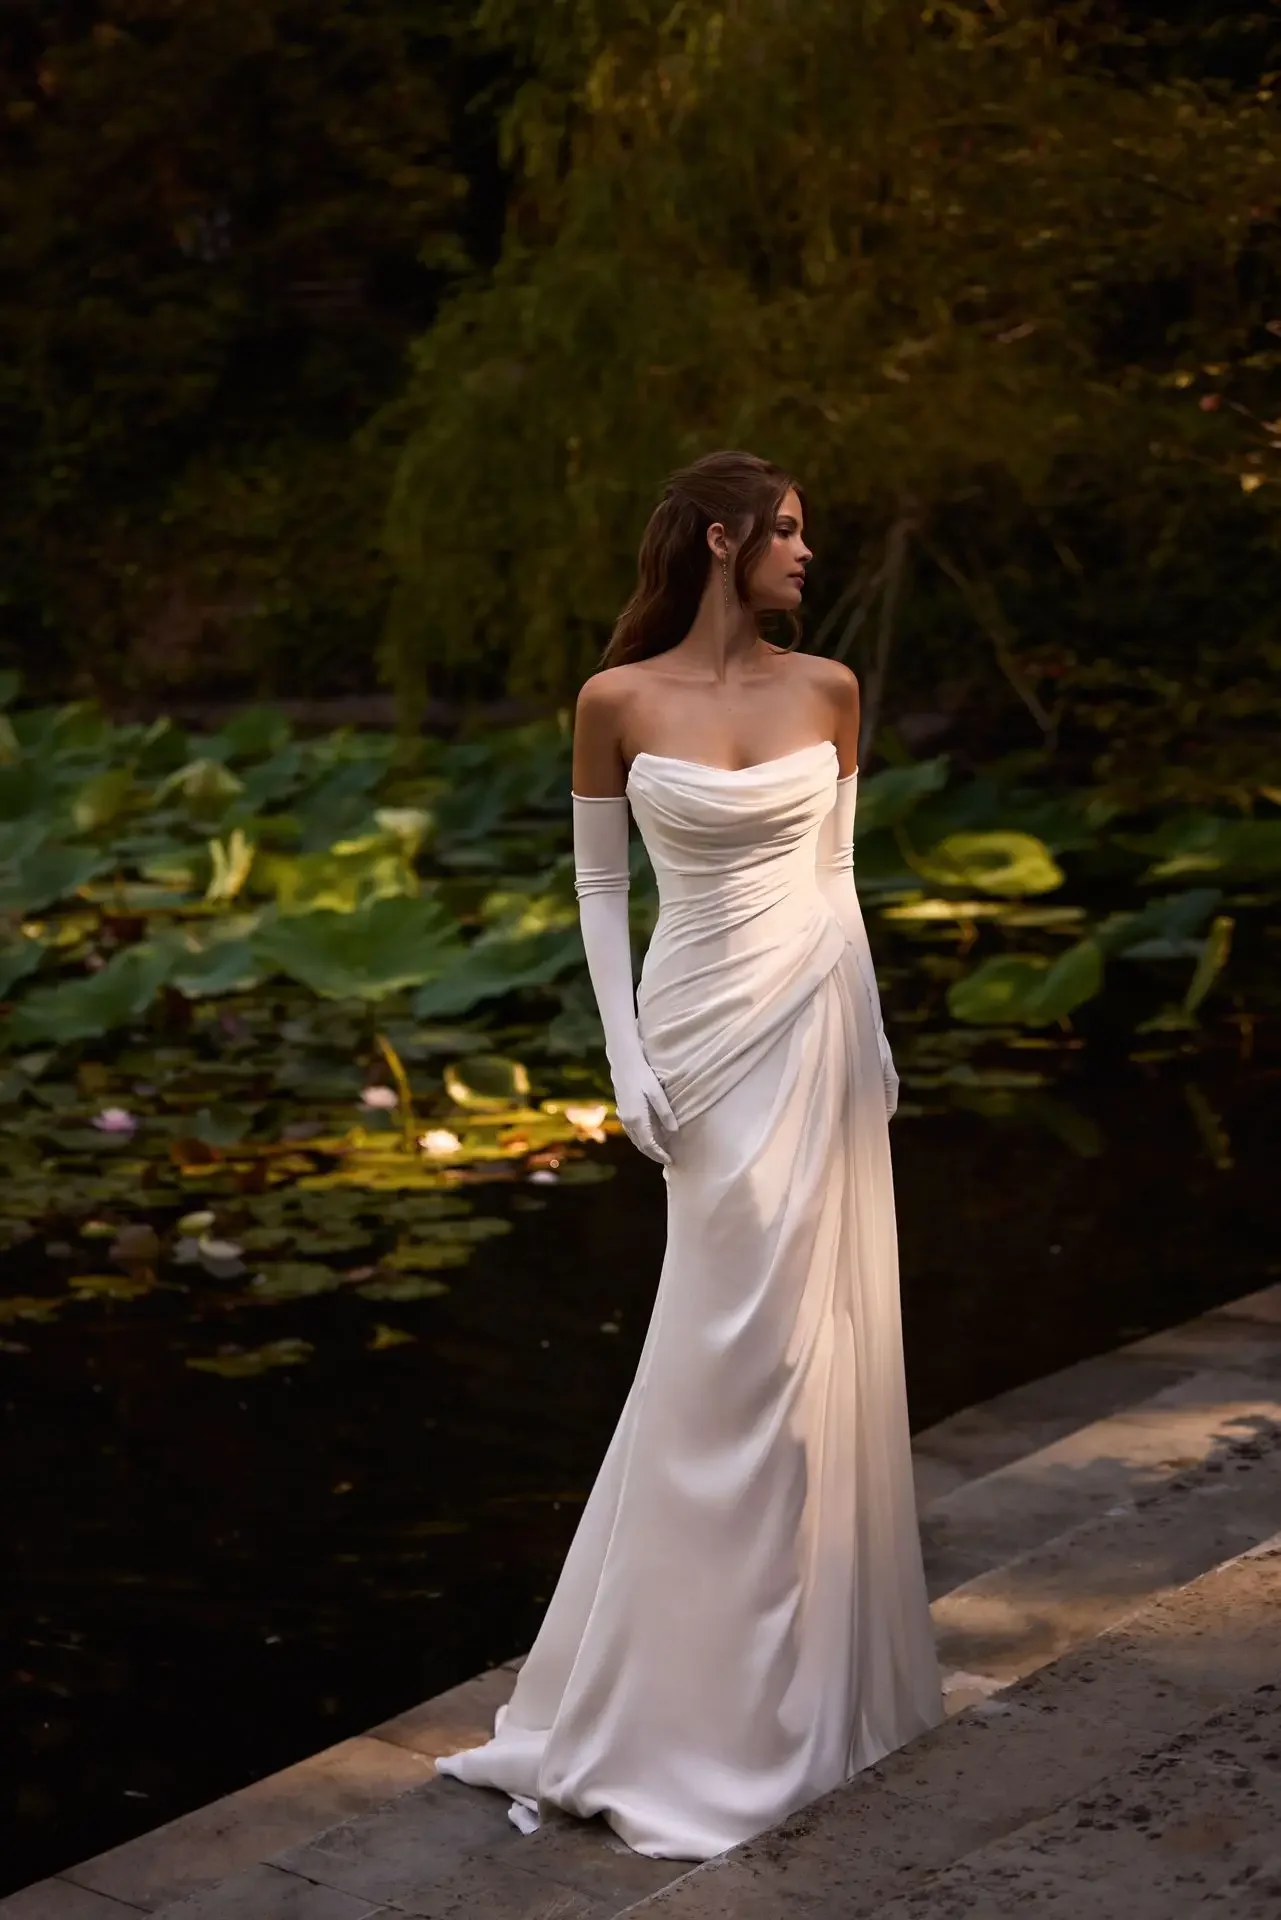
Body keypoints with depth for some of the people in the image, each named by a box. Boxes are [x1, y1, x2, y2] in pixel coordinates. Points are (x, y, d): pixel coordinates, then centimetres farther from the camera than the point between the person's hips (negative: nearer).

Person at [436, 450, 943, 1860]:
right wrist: (625, 1058, -5)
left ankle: (815, 1659, 22)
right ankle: (684, 1686, 15)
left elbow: (835, 875, 11)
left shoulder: (827, 690, 4)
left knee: (815, 1331, 6)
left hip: (817, 1022, 3)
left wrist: (873, 1038, 8)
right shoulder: (619, 700, -4)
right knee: (738, 1334, 0)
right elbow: (598, 884, 1)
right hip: (706, 1028, -3)